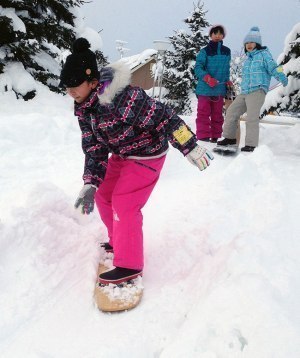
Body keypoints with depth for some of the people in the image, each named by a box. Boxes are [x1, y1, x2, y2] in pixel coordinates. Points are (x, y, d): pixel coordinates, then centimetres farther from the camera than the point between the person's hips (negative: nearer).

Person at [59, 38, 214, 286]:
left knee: (124, 205, -11)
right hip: (122, 155, 9)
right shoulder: (83, 107, -6)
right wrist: (90, 183, -8)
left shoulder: (122, 97, -34)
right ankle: (119, 243, 36)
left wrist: (190, 147, -28)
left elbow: (164, 118, -30)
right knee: (103, 196, 15)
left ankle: (129, 266, 3)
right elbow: (93, 146, -1)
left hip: (147, 155, -9)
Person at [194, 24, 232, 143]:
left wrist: (227, 81, 12)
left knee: (217, 114, 8)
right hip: (205, 89, -4)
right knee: (203, 113, -3)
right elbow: (198, 68, -11)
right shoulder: (205, 51, -3)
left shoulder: (227, 51, 12)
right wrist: (207, 78, -24)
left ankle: (215, 136, 15)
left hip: (220, 89, 5)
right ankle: (203, 136, 2)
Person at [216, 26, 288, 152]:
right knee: (232, 111, 6)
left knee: (252, 118, -14)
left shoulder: (264, 54, 1)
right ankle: (230, 139, 16)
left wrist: (282, 77, -25)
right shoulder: (248, 58, 22)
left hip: (257, 91, -8)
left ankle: (251, 145, -10)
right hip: (244, 92, 8)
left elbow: (272, 67, -10)